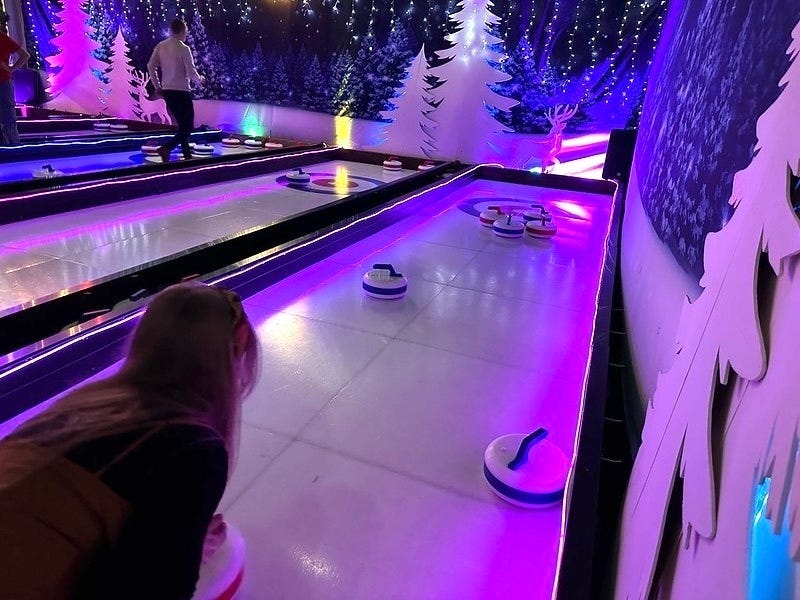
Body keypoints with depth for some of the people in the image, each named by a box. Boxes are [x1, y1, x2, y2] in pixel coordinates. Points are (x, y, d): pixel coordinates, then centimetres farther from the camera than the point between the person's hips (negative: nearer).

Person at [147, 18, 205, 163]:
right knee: (188, 127, -1)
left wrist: (157, 86, 14)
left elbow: (150, 66, 5)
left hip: (167, 91, 7)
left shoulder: (160, 46, 6)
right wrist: (200, 79, 8)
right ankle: (166, 148, -18)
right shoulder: (184, 49, -13)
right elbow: (191, 72, -13)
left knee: (182, 124, 17)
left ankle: (187, 154, 22)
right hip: (181, 91, -7)